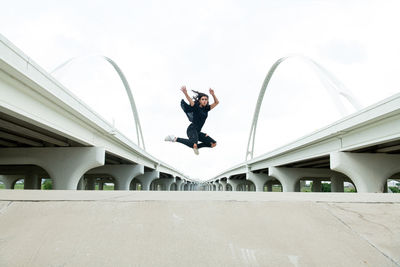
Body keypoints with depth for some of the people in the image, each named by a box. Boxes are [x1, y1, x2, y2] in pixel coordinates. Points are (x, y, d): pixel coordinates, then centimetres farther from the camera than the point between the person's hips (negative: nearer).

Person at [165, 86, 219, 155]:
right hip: (192, 129, -7)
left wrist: (213, 95, -10)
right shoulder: (196, 106, -3)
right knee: (194, 144, -36)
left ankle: (195, 146, 9)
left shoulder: (206, 108, 11)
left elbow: (216, 102, 9)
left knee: (213, 144, 6)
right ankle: (175, 139, -17)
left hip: (198, 132, 7)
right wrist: (185, 93, -41)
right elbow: (190, 101, -22)